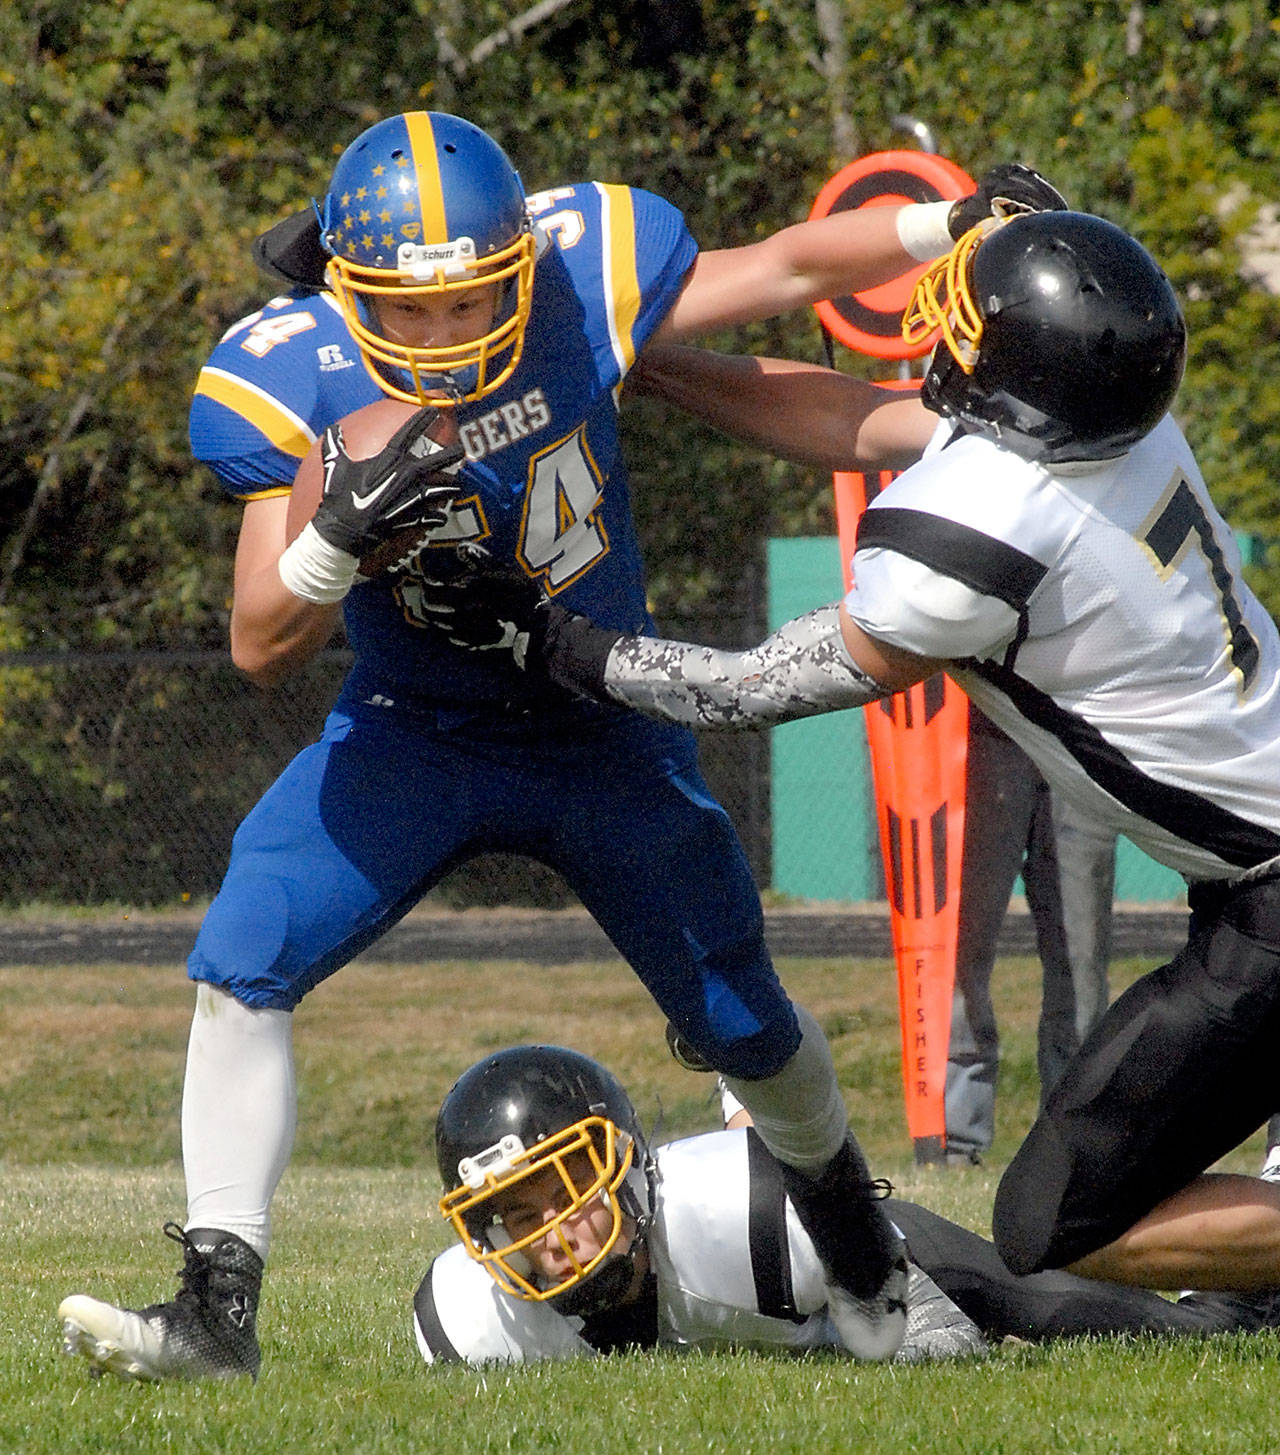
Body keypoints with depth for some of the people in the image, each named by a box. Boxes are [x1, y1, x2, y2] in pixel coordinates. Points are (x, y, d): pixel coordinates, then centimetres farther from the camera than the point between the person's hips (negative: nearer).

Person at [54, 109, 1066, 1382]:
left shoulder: (585, 273, -21)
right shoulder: (290, 381, -22)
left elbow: (783, 268, -4)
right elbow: (260, 648, -23)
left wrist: (951, 224, -8)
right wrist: (340, 533, -41)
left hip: (604, 734, 1)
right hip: (412, 736, -1)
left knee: (743, 1024, 8)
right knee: (242, 963, -20)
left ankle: (841, 1210, 40)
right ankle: (217, 1303, -16)